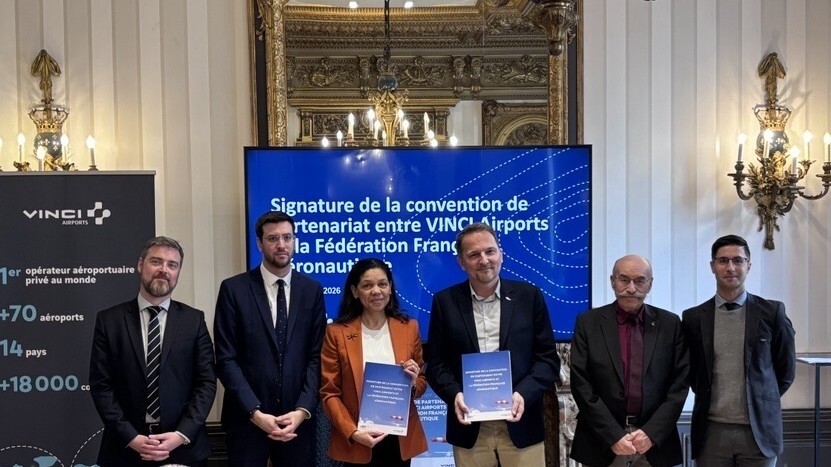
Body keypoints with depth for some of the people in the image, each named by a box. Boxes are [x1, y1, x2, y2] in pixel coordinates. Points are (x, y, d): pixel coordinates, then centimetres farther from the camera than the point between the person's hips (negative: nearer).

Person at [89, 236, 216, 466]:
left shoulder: (194, 320, 2)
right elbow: (101, 385, -3)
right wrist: (130, 437, -12)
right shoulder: (109, 320, 1)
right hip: (126, 448, 0)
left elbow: (206, 382, -2)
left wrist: (182, 435, -13)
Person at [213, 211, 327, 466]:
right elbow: (226, 359, -6)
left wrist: (302, 410, -10)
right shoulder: (234, 289, -3)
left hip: (297, 418, 2)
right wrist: (255, 413, -13)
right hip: (247, 418, -2)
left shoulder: (312, 290, 4)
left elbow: (317, 356, 2)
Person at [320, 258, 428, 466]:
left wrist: (413, 383, -12)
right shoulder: (337, 332, -4)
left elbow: (421, 384, 9)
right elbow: (329, 392, -3)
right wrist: (352, 432, -14)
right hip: (356, 442, -2)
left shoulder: (409, 328, 2)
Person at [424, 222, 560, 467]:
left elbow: (548, 359, 1)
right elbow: (436, 363, 4)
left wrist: (523, 394, -14)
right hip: (470, 427, 0)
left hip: (521, 425, 0)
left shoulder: (529, 296, 1)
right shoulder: (445, 302, 2)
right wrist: (455, 395, -14)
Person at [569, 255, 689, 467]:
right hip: (602, 442, -1)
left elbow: (680, 383, 0)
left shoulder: (670, 324, 4)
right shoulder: (588, 322, -1)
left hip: (655, 441, 1)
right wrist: (613, 436, -12)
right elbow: (581, 385, -5)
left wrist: (652, 432, -10)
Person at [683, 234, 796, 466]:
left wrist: (760, 401, 11)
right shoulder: (694, 317, 2)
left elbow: (786, 368, 8)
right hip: (711, 430, 1)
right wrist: (711, 400, 8)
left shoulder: (772, 312, -1)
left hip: (759, 429, -1)